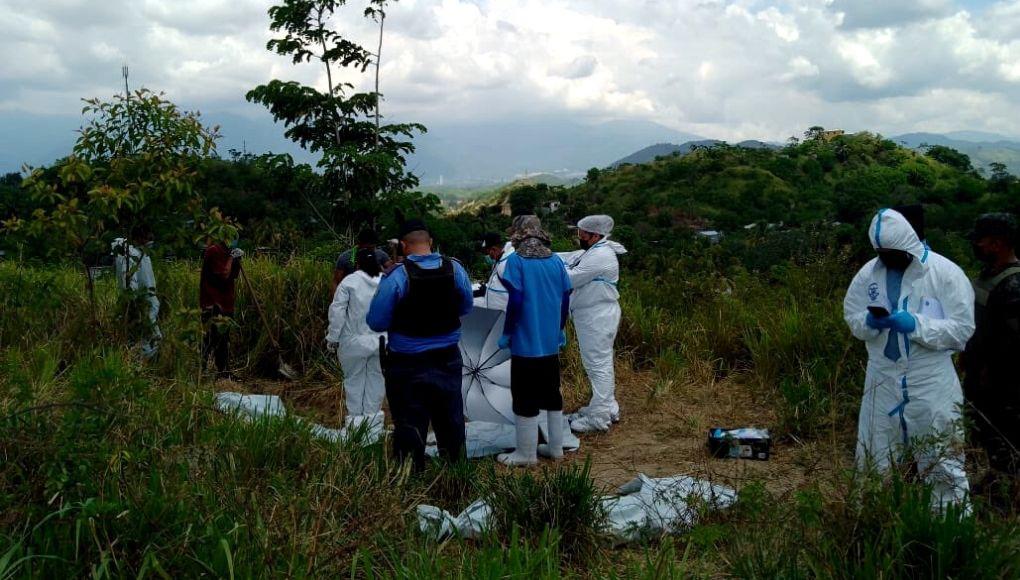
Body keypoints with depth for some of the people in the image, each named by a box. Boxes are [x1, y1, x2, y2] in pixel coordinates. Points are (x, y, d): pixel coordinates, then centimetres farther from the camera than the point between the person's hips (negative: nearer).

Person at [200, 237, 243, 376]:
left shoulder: (225, 252, 18)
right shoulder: (213, 251, -11)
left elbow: (233, 277, 18)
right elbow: (224, 274, -18)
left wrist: (238, 260, 5)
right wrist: (231, 258, -10)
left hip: (225, 302, 10)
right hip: (213, 303, -10)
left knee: (224, 337, 11)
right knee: (214, 335, -16)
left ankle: (222, 370, 17)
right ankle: (200, 368, -15)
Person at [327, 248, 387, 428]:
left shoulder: (349, 281, -8)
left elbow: (337, 311, -9)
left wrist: (333, 338, 0)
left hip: (355, 341, -2)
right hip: (381, 340, 2)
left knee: (354, 378, 11)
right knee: (376, 377, 13)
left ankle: (355, 416, 16)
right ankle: (372, 415, 19)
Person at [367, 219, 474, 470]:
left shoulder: (396, 277, -18)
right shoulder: (455, 269, -6)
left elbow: (377, 323, -13)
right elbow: (466, 308, 8)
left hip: (408, 366, -4)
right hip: (448, 361, 4)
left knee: (409, 425, 8)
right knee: (451, 421, 20)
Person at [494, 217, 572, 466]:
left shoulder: (516, 260, -11)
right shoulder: (556, 261, 4)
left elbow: (515, 301, -16)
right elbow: (565, 299, 8)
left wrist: (506, 334, -6)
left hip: (525, 343, -6)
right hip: (551, 342, 6)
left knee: (525, 398, 2)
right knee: (551, 393, 16)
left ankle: (526, 453, 8)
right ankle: (556, 447, 23)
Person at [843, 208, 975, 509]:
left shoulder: (945, 272, -10)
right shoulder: (868, 273, 2)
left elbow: (962, 329, -12)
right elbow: (852, 319, 8)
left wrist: (916, 325, -25)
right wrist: (870, 322, -14)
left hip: (930, 383, -4)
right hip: (882, 380, 4)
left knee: (942, 460, 6)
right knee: (873, 460, 16)